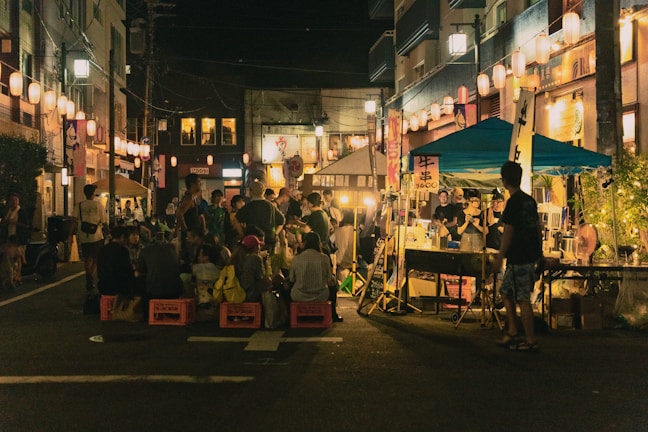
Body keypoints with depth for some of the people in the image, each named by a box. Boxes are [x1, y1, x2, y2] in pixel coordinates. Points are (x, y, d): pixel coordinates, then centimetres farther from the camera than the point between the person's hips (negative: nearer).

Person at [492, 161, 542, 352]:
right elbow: (538, 228, 16)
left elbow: (508, 233, -16)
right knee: (506, 292, 18)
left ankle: (531, 340, 1)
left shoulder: (513, 202, -15)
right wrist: (539, 251, 25)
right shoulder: (530, 200, 10)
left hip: (518, 258, -9)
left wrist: (499, 258, -12)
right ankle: (512, 333, 20)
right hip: (531, 255, 9)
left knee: (523, 299, -3)